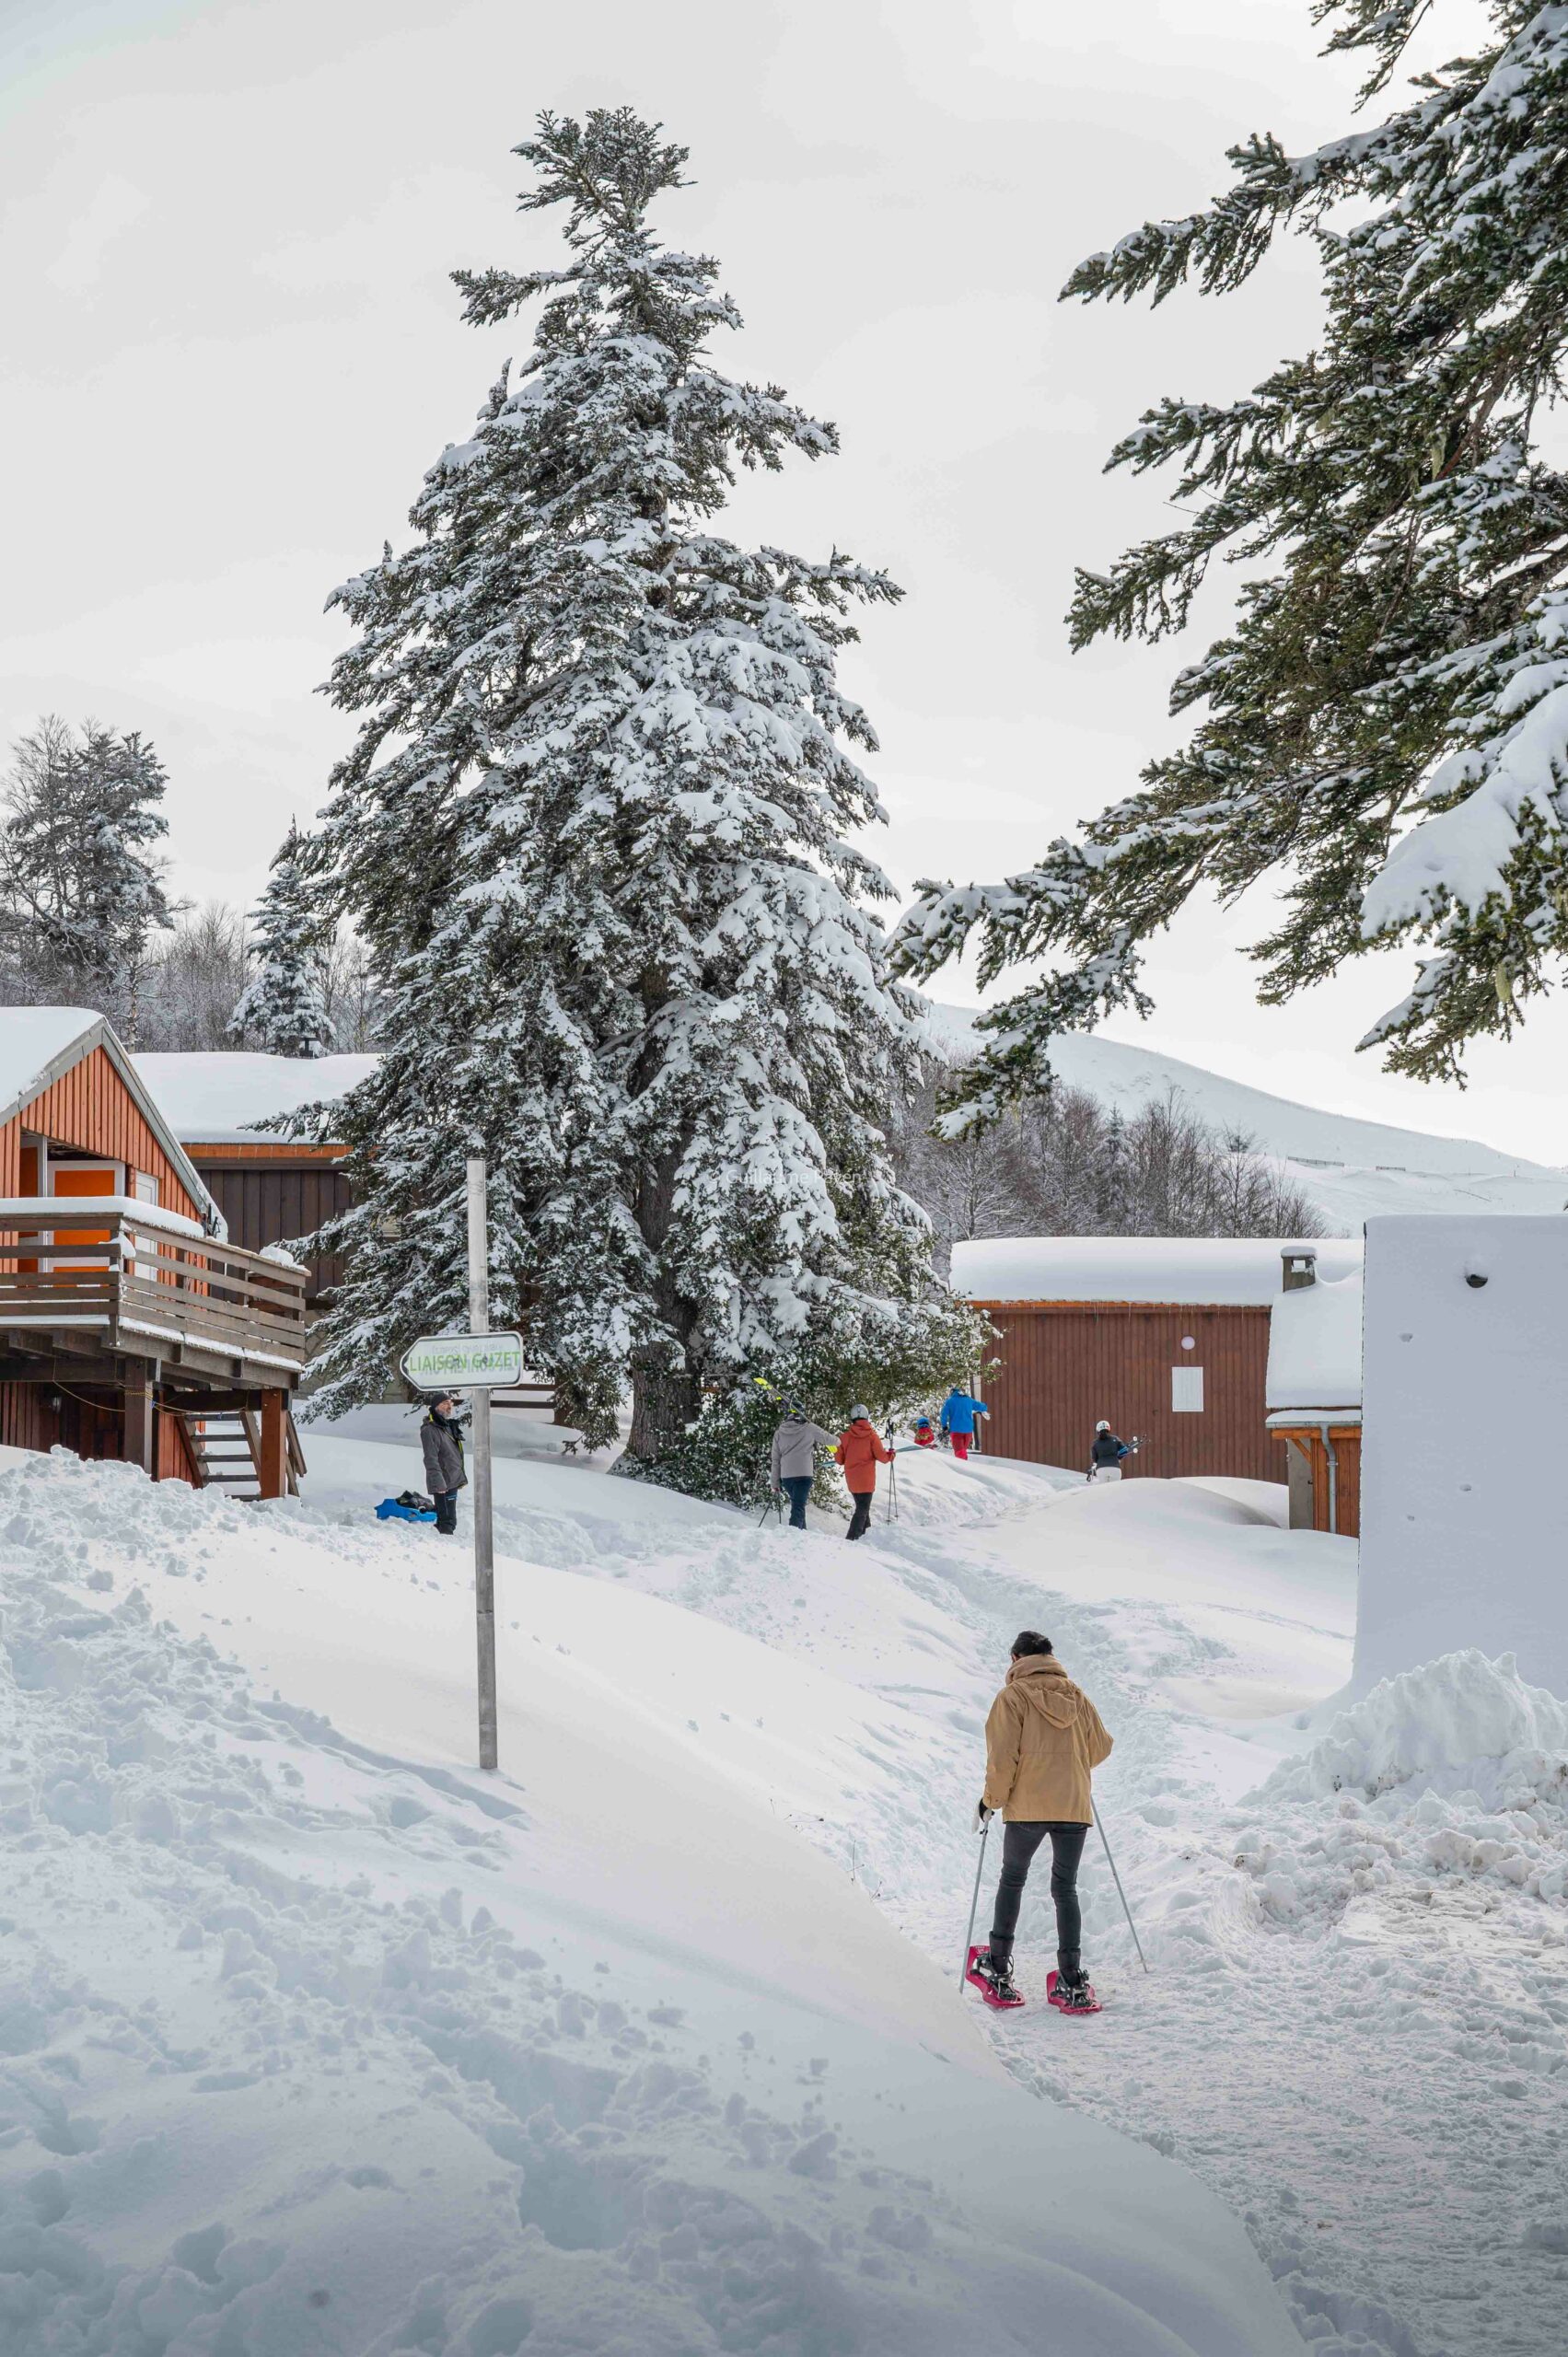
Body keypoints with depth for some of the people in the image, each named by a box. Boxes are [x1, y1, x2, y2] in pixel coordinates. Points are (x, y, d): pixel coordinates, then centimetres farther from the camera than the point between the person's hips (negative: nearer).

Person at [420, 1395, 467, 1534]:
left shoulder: (449, 1425, 15)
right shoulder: (429, 1430, -16)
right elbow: (431, 1460, -22)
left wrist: (462, 1478, 23)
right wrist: (439, 1483, -27)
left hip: (453, 1482, 9)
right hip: (442, 1484, -9)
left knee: (446, 1519, 16)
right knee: (447, 1521, -11)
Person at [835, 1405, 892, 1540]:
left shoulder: (845, 1436, 0)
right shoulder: (872, 1435, -9)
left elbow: (840, 1459, 4)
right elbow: (881, 1456, -10)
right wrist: (890, 1455, 11)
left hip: (851, 1479, 4)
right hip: (866, 1480, -4)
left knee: (862, 1507, 22)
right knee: (862, 1510, -3)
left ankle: (865, 1534, 29)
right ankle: (851, 1538, -16)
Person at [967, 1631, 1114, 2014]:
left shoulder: (1013, 1697, -5)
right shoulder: (1075, 1695, 7)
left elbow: (1003, 1757, -10)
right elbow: (1100, 1747, 14)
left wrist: (991, 1801, 2)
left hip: (1028, 1808, -3)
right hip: (1075, 1808, 3)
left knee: (1012, 1881, 15)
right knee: (1066, 1889, 9)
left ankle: (999, 1974, 15)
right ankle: (1073, 1986, 1)